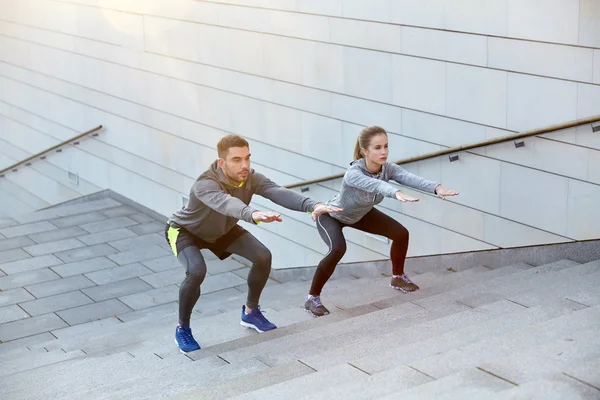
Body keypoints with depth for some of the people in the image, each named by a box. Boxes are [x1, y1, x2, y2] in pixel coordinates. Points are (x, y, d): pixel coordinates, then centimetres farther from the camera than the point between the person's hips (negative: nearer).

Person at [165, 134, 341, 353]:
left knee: (263, 257, -8)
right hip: (185, 230, -5)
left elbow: (279, 193, -44)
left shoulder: (251, 178, -27)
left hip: (222, 230, 6)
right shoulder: (205, 184, -42)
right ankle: (182, 329, -6)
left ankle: (250, 312, 16)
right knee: (197, 271, -31)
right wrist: (253, 215, -85)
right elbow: (225, 203, -64)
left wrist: (312, 205, -62)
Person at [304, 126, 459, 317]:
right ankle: (312, 299, -16)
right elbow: (374, 185, -62)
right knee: (338, 249, -32)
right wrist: (397, 193, -82)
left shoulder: (388, 168, -25)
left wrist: (437, 188, -63)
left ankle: (397, 278, 24)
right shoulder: (353, 173, -40)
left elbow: (411, 178, -44)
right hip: (331, 215, -6)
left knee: (401, 233, -1)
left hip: (360, 214, 7)